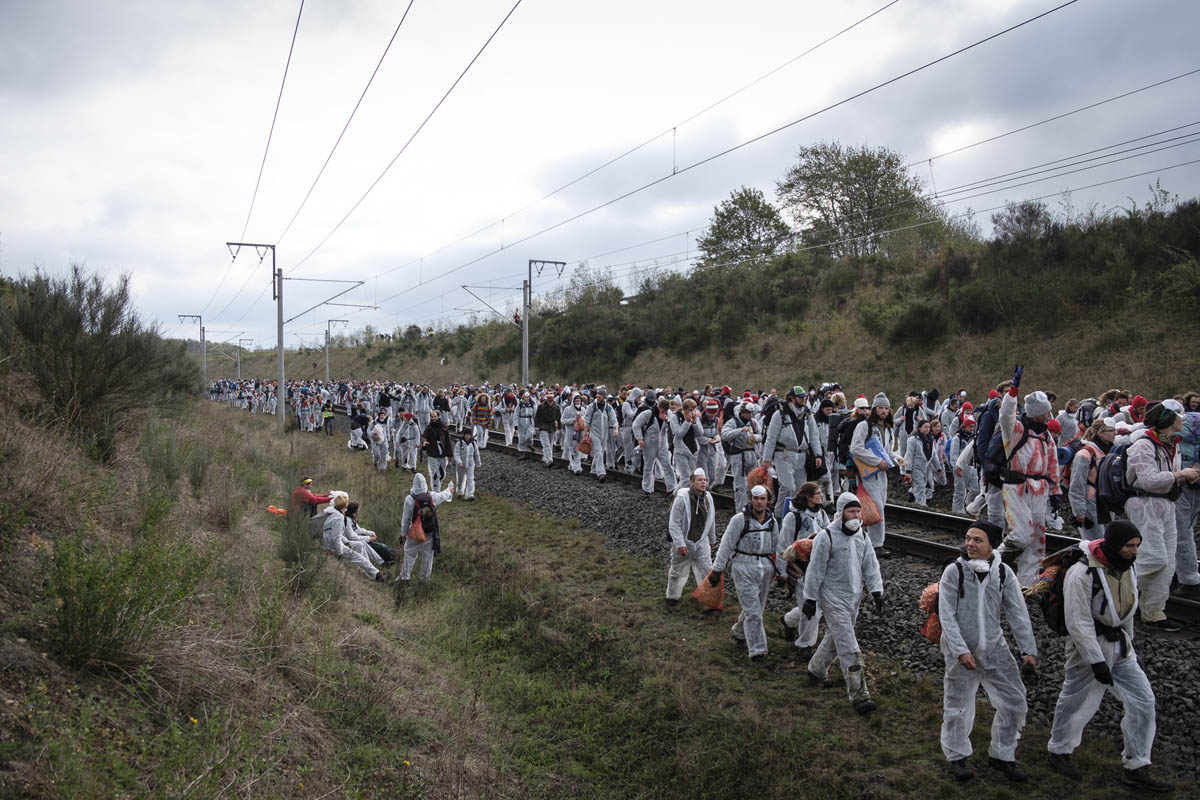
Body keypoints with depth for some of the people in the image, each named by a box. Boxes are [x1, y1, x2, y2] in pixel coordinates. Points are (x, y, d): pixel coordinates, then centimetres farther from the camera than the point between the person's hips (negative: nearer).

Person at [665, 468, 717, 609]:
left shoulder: (708, 498, -4)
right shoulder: (682, 498, -21)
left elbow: (711, 520, 12)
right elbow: (674, 524, -20)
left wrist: (712, 539, 21)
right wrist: (680, 544, -24)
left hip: (701, 542, 4)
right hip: (682, 543, -4)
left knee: (706, 571, 1)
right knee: (678, 572, 13)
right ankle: (672, 597, 35)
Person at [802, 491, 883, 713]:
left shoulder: (862, 537, 6)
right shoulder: (827, 537, -15)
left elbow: (871, 566, 7)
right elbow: (815, 570, -12)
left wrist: (876, 592, -4)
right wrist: (810, 599, -10)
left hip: (854, 598, 7)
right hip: (833, 599, -7)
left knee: (835, 637, 21)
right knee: (849, 648, -8)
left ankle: (816, 670, 44)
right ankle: (859, 695, -5)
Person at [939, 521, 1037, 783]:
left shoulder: (1003, 573, -3)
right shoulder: (954, 571, -12)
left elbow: (1018, 613, -1)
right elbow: (946, 616, -14)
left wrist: (1029, 649, -7)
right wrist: (961, 650, -21)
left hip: (994, 648, 3)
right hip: (960, 649, -3)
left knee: (1014, 702, 6)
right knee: (957, 706, 7)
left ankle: (1002, 755, 27)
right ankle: (957, 756, 30)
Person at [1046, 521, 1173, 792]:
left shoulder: (1126, 567, 2)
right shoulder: (1082, 574, -25)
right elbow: (1078, 623, -24)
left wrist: (1128, 642, 23)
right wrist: (1097, 661, -23)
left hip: (1120, 647, 8)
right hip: (1089, 646, -8)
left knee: (1143, 701, 5)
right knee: (1077, 701, 6)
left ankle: (1137, 767, 16)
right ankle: (1059, 750, 31)